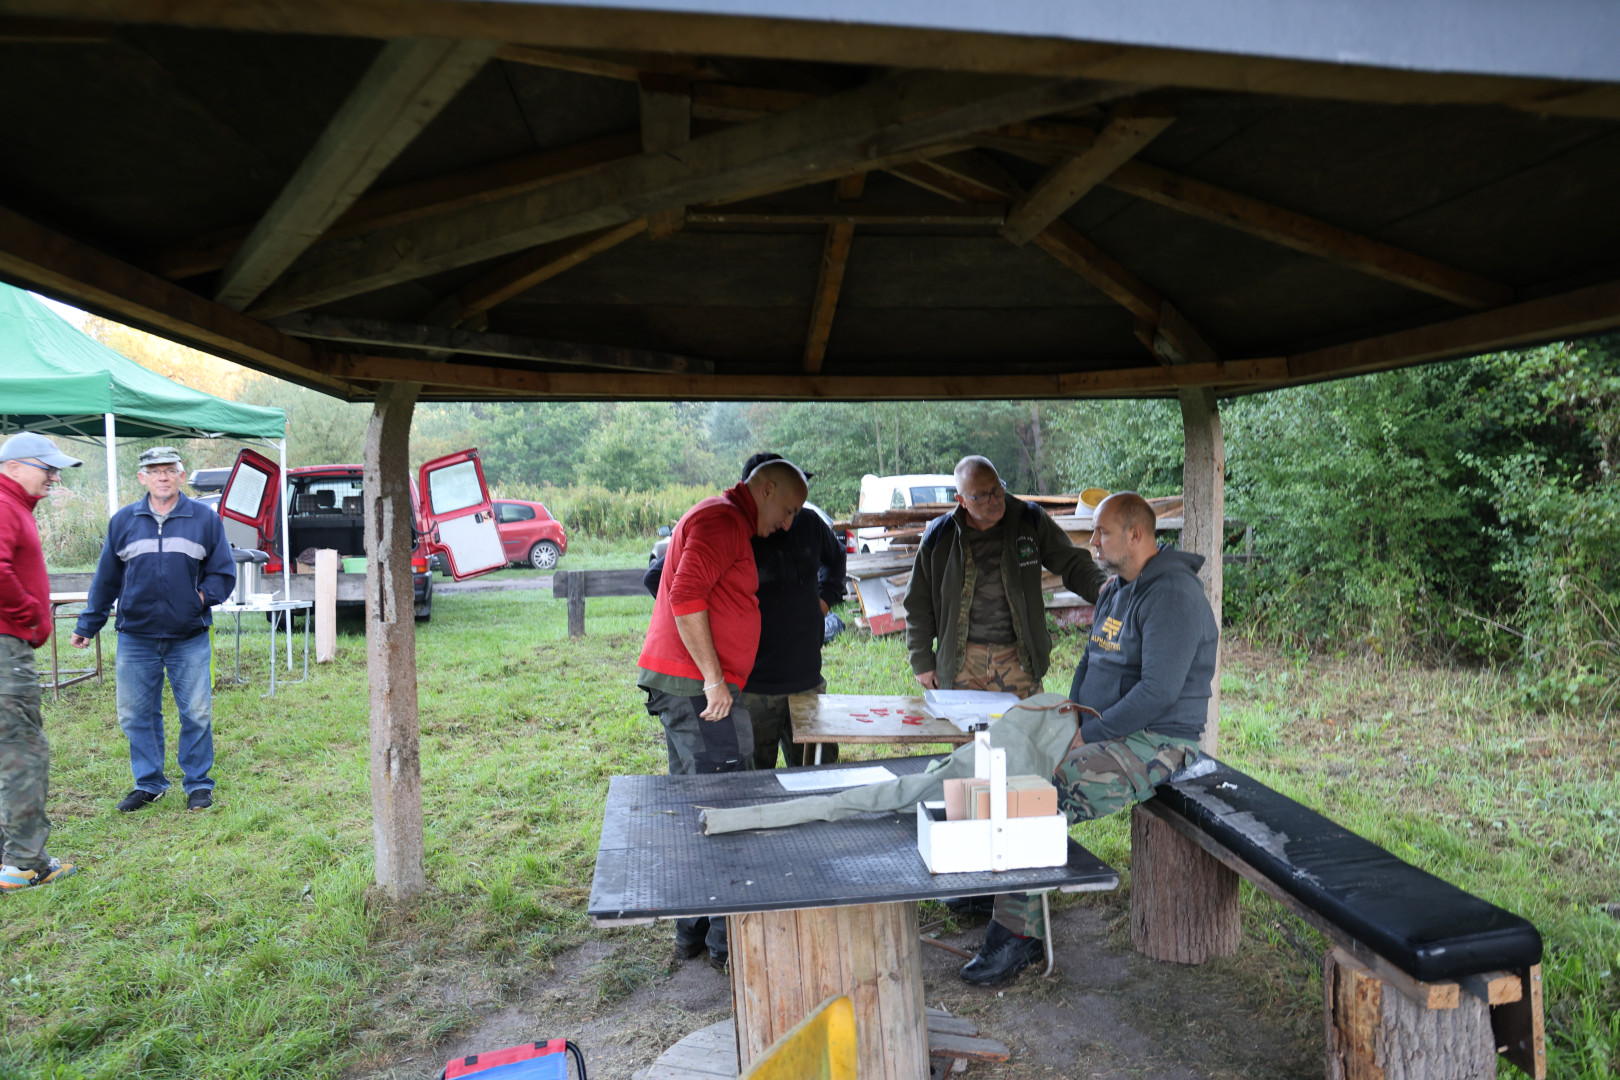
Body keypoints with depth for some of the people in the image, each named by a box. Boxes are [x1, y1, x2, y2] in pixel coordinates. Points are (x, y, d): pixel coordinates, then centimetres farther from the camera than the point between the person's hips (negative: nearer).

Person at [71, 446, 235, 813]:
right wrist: (87, 626, 16)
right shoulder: (123, 521, 7)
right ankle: (148, 783, 23)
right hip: (135, 638, 2)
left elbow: (223, 573, 7)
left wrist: (203, 596, -8)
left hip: (190, 639, -2)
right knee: (136, 715, 8)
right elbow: (106, 578, 14)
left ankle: (198, 783, 16)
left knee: (196, 714, 1)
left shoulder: (205, 519, 3)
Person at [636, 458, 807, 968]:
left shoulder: (724, 520, 23)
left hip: (676, 684, 11)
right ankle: (728, 939, -1)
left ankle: (692, 931, 21)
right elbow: (686, 597, -22)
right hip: (695, 686, -11)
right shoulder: (722, 519, -10)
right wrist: (713, 677, -21)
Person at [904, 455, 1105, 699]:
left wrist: (1100, 587, -17)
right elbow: (918, 604, 6)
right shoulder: (940, 535, -2)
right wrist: (922, 662, 5)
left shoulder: (1029, 520, -1)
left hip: (1018, 661, 1)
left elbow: (1072, 563, 4)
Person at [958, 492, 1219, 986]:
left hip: (1156, 742, -10)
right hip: (1102, 732, 10)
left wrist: (1089, 734, -18)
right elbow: (1089, 663, 22)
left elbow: (1158, 692, -24)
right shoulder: (1114, 591, 14)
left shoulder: (1173, 594, -17)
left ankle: (1018, 933, -14)